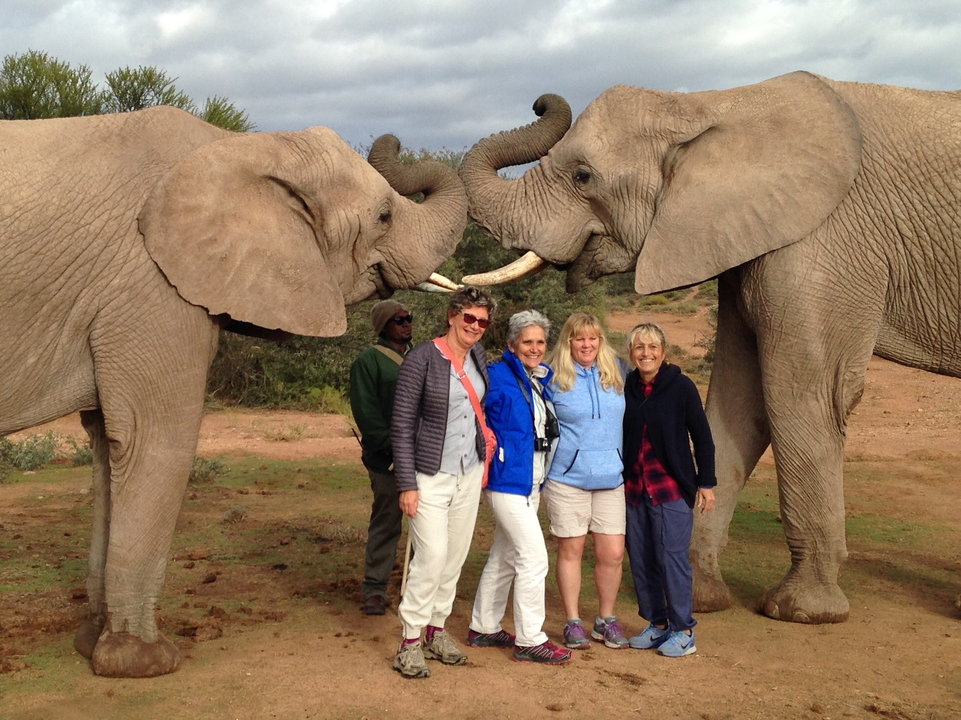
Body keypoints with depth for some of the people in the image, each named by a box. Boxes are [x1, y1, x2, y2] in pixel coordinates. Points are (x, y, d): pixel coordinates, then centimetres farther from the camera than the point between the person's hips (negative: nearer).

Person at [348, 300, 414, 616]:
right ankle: (375, 589, 9)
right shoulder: (369, 361, -4)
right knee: (386, 523, -1)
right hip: (388, 460, -6)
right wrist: (393, 447, -16)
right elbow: (366, 412, -10)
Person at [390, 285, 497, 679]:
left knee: (456, 557, 12)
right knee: (432, 557, -11)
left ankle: (437, 631, 27)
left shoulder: (478, 355, 4)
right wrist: (407, 484, -16)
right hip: (431, 477, -7)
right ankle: (410, 643, 2)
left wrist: (486, 445, 11)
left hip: (469, 474, 7)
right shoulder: (421, 359, -15)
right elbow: (402, 425, -14)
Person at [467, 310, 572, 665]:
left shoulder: (543, 378, 9)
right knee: (534, 557, -8)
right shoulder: (499, 377, -15)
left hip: (531, 482, 8)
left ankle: (483, 628, 29)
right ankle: (529, 640, 3)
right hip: (507, 480, -8)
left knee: (504, 556, 16)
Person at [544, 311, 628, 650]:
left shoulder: (616, 372, 8)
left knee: (613, 553, 2)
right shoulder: (554, 377, -3)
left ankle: (606, 619, 21)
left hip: (610, 478, 3)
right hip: (568, 478, -3)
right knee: (571, 550, 6)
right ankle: (573, 622, 19)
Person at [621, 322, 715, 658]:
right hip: (634, 488, 4)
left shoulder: (680, 386, -6)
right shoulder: (626, 388, 3)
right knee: (640, 558, 8)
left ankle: (683, 630, 7)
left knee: (672, 555, -5)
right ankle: (657, 624, 22)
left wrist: (706, 482, -4)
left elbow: (702, 436, -3)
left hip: (672, 488, -4)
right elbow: (618, 436, 10)